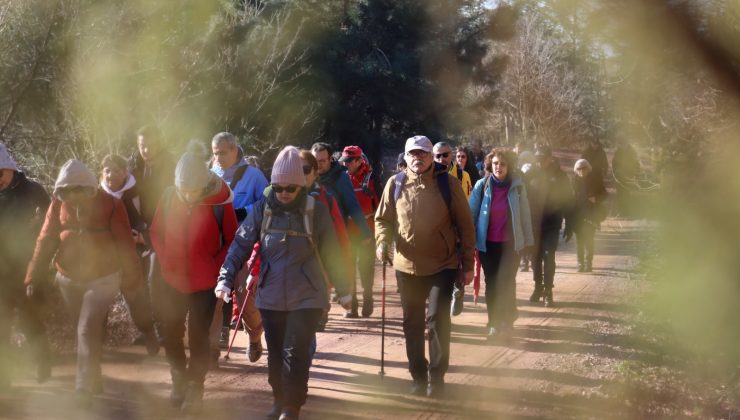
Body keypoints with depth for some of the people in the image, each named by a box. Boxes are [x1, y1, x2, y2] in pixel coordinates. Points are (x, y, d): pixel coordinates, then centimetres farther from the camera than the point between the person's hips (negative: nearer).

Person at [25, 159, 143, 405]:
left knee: (88, 331, -13)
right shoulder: (58, 205, -6)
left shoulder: (110, 205, -15)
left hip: (102, 279, -4)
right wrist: (33, 278, -10)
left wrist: (133, 280, -6)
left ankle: (85, 387, -10)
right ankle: (94, 379, 34)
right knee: (84, 331, 17)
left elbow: (125, 245, -10)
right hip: (69, 279, 4)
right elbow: (46, 241, -6)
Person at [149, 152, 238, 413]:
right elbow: (156, 232, 7)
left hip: (204, 283, -3)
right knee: (171, 334, 15)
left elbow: (232, 241, -5)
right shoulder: (169, 197, -7)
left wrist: (215, 266, -13)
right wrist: (164, 260, -3)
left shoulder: (220, 202, -16)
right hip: (172, 280, 4)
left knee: (198, 337, 3)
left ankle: (195, 389, 15)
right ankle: (179, 381, 34)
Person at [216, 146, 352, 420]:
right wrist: (225, 279, -14)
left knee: (295, 353, -7)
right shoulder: (262, 210, -1)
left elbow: (331, 254, 2)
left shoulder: (316, 211, -5)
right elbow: (241, 244, -3)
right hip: (271, 296, 3)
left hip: (306, 297, -3)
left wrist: (343, 290, 7)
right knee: (275, 353, 12)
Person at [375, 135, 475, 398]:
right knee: (412, 323, 11)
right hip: (407, 265, 3)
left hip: (443, 265, -3)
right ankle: (418, 375, 23)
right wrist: (382, 241, -11)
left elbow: (465, 225, -1)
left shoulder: (448, 183, -5)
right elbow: (383, 219, 10)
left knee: (438, 319, -9)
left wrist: (468, 263, -1)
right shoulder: (395, 184, 0)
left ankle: (436, 377, 3)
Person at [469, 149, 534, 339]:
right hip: (487, 243, 1)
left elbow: (525, 214, 1)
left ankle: (507, 318, 11)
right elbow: (472, 213, -2)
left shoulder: (517, 186, -4)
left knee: (507, 281, -4)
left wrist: (528, 240, 3)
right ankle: (494, 322, 17)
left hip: (510, 243, -1)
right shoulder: (482, 185, -6)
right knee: (491, 283, 7)